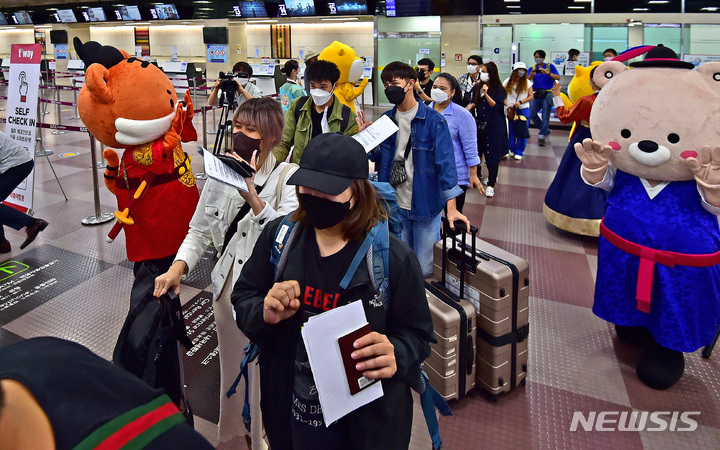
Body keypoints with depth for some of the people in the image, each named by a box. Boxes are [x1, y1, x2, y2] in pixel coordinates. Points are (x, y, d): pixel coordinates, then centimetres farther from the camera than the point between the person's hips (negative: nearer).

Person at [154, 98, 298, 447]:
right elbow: (199, 230, 6)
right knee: (232, 369, 20)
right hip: (230, 286, 4)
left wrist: (252, 196, -31)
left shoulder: (289, 176, -11)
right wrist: (178, 268, -9)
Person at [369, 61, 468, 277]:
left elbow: (445, 162, -16)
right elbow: (375, 156, 11)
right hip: (394, 205, 5)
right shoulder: (386, 119, 6)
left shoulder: (433, 121, -10)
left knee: (425, 270, 5)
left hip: (425, 206, -4)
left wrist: (451, 208, -24)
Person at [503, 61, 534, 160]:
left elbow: (531, 96, 0)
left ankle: (519, 152, 9)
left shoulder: (527, 82, 1)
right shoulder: (508, 82, 2)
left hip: (523, 109, -1)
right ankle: (512, 149, 23)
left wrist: (520, 102, -12)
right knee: (511, 130, 6)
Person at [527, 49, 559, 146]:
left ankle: (541, 137, -1)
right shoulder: (532, 68, 13)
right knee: (531, 114, -4)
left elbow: (558, 77, -3)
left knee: (545, 117, -6)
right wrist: (531, 75, -22)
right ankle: (545, 129, 16)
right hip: (536, 95, 3)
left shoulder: (550, 66, 8)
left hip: (547, 94, -3)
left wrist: (548, 73, -17)